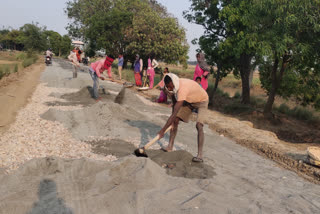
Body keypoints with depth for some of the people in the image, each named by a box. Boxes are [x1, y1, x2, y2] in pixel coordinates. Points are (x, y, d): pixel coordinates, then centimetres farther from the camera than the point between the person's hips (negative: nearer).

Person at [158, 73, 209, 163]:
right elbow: (174, 103, -4)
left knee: (199, 125, -24)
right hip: (188, 101, 7)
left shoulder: (182, 89, -43)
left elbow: (174, 113, -46)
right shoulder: (173, 85, -19)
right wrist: (172, 120, -13)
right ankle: (170, 146, 7)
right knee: (175, 120, -3)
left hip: (202, 101, -7)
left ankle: (200, 155, -22)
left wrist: (163, 130, -45)